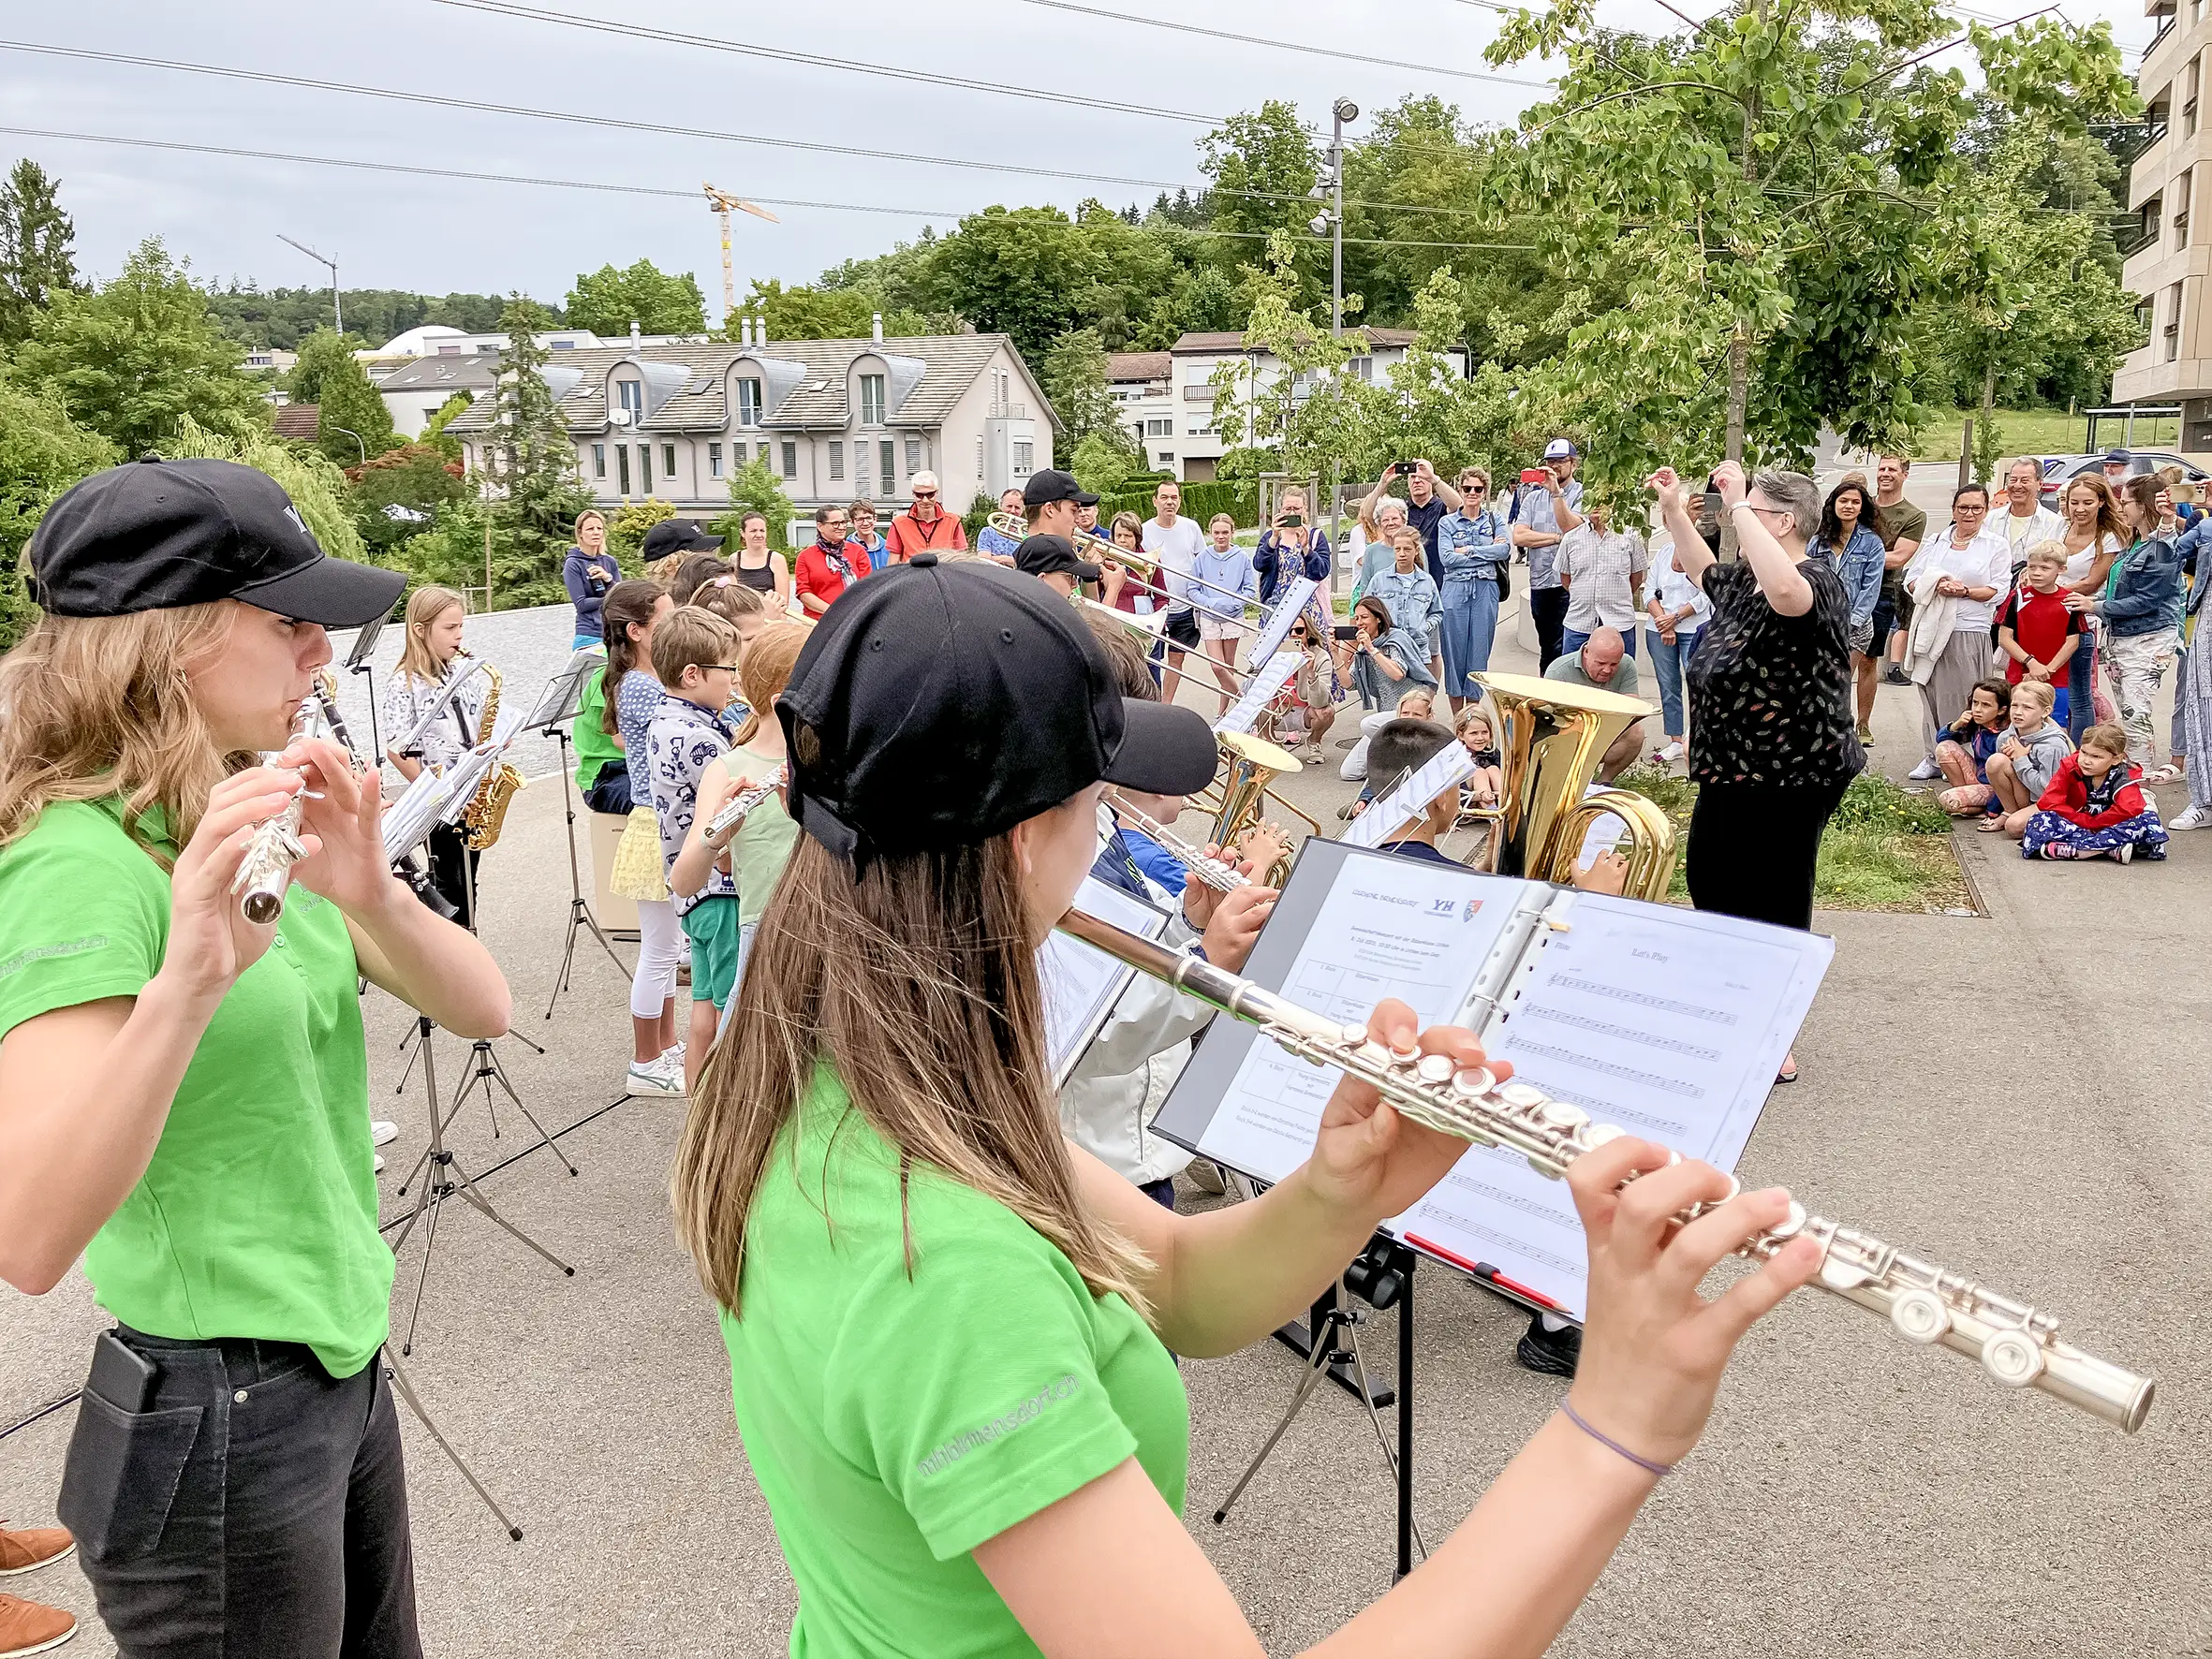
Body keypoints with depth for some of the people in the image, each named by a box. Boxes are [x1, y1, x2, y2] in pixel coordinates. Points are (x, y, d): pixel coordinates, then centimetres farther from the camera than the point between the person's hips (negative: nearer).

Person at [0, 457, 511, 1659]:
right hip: (215, 1424, -8)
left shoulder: (259, 823, 4)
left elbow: (479, 1008, -1)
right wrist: (186, 982, -43)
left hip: (342, 1363, 8)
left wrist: (372, 895, -20)